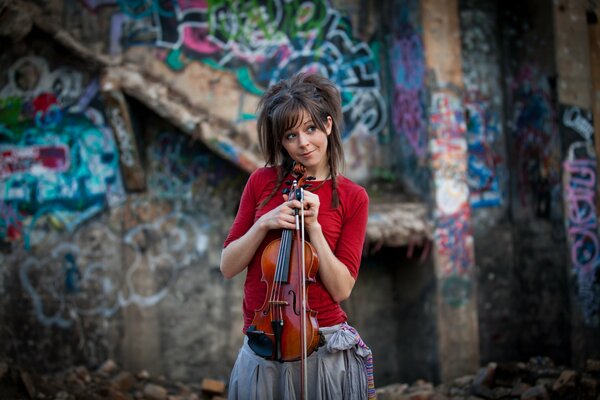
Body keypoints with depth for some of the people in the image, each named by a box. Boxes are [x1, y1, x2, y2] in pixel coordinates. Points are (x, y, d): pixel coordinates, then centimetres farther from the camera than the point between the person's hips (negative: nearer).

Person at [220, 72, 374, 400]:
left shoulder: (352, 197, -3)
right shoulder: (262, 181, 2)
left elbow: (341, 288, -8)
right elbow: (228, 267, 1)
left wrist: (312, 225, -17)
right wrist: (264, 224, -14)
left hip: (325, 347, -1)